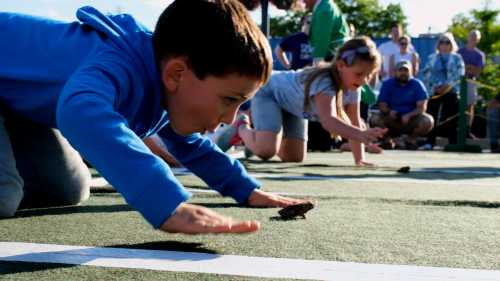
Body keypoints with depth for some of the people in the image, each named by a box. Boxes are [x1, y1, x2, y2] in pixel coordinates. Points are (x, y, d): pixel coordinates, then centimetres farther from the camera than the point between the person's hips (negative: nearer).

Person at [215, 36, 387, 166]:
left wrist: (360, 159, -20)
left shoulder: (352, 89, -16)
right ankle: (241, 128, 5)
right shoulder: (324, 83, -41)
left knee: (294, 157, 2)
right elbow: (328, 121, -57)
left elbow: (354, 124, -10)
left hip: (293, 104, 8)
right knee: (265, 151, -27)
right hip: (268, 91, -8)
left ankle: (257, 136, 28)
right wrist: (362, 135, -71)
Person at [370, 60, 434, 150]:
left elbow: (422, 107, -10)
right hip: (392, 119, 0)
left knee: (428, 121, -29)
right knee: (375, 119, -29)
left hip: (411, 118, 0)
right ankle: (388, 139, -1)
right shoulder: (387, 84, 1)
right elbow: (382, 106, -3)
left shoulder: (417, 84, -2)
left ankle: (411, 139, -1)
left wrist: (409, 115, -27)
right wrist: (389, 111, -26)